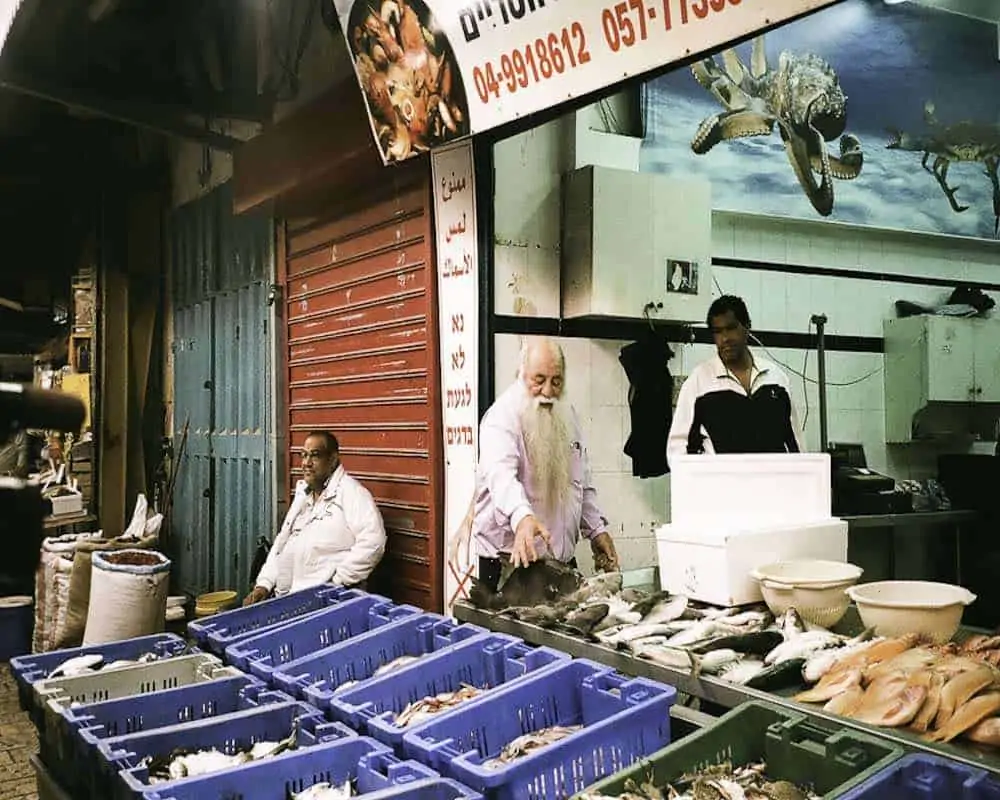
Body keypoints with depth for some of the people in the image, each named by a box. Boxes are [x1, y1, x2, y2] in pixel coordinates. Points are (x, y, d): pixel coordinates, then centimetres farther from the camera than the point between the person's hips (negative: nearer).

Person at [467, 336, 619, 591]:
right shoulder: (502, 417, -14)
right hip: (512, 560, -6)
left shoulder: (567, 415, 10)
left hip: (562, 556, 7)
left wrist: (597, 530, 13)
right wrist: (522, 517, -49)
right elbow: (501, 475, -32)